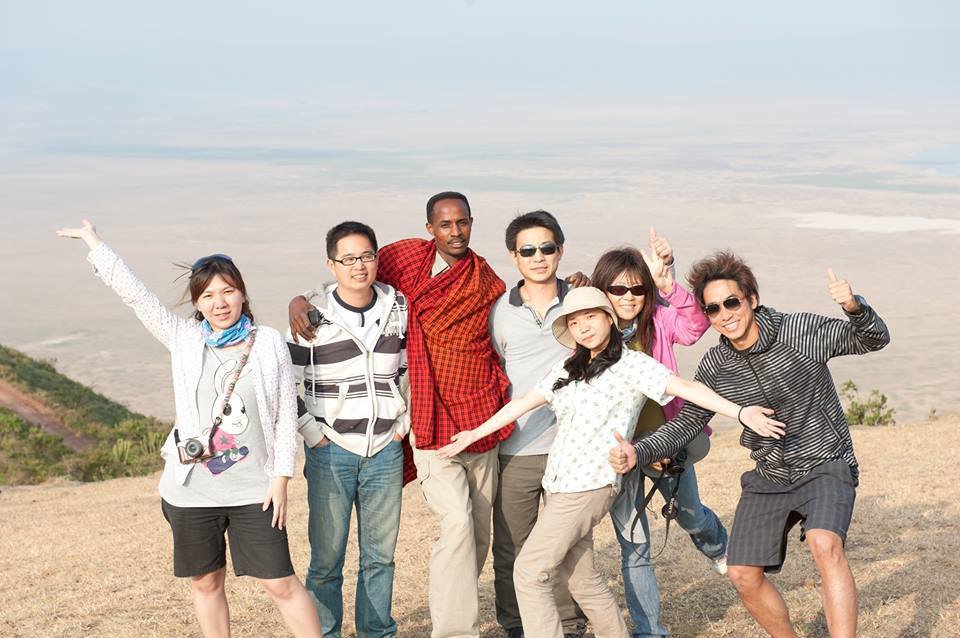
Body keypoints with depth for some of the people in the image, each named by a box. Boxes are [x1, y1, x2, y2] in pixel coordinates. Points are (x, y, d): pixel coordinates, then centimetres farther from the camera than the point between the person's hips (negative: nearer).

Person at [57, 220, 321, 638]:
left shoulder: (269, 344, -2)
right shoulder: (184, 340, 1)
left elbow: (286, 415, -1)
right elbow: (135, 294, 1)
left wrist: (281, 477, -5)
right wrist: (95, 244, 3)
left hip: (253, 490, -2)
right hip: (191, 490, 2)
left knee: (281, 584, -1)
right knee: (205, 583, 13)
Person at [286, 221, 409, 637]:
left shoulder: (398, 308, 4)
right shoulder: (313, 315, -7)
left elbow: (411, 367, 17)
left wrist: (406, 420, 10)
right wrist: (312, 434, -7)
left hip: (386, 449, 3)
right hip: (331, 451, -3)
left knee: (380, 555, 11)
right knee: (327, 559, 1)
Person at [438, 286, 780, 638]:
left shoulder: (631, 364, -5)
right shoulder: (567, 368, 15)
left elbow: (685, 387, -15)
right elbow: (525, 402, 20)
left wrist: (739, 411, -26)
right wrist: (476, 434, 19)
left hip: (591, 486, -7)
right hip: (558, 484, 7)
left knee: (530, 572, -10)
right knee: (581, 579, 12)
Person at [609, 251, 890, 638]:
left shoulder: (801, 331, -15)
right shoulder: (714, 367, -5)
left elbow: (873, 340, -11)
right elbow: (686, 422, 2)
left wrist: (854, 308, -35)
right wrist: (638, 453, -16)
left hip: (825, 466, -5)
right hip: (769, 477, 5)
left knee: (824, 544, -32)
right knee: (743, 575, 2)